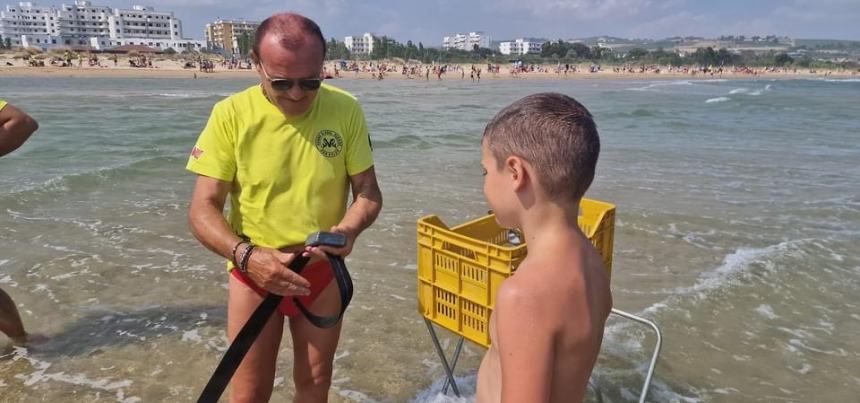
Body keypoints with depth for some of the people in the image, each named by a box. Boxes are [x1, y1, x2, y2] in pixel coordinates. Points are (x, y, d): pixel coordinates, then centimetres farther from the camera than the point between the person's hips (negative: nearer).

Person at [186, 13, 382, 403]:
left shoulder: (346, 110, -11)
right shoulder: (230, 114, -16)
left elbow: (368, 192, -5)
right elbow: (203, 209, -14)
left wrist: (349, 229, -26)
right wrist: (245, 254, -32)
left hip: (322, 271, 2)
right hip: (255, 271, -1)